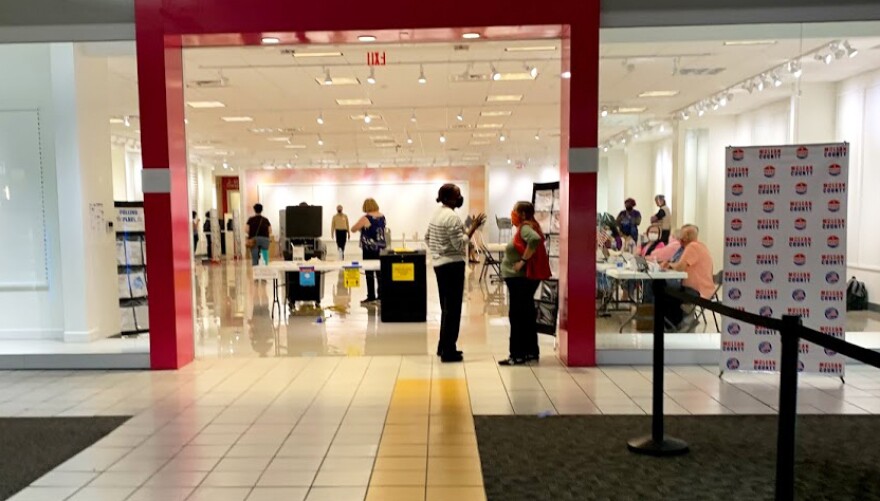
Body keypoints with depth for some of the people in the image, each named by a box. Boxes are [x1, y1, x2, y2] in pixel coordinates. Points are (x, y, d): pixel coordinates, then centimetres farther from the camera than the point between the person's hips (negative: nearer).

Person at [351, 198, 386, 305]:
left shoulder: (365, 218, -11)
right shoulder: (382, 216, 6)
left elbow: (353, 229, -3)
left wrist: (361, 228, 16)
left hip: (369, 249, -6)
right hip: (381, 248, 6)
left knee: (369, 273, 1)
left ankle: (371, 297, 3)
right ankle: (380, 296, 12)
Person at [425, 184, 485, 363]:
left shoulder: (437, 214, 13)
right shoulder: (452, 217, -17)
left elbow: (427, 237, 21)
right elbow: (460, 244, -20)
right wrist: (473, 227, -17)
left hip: (440, 264, 10)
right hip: (452, 265, -10)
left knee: (446, 307, 16)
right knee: (453, 308, -4)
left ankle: (443, 347, 24)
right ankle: (448, 351, 0)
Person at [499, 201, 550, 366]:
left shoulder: (525, 227, -14)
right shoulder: (525, 227, 15)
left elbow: (535, 240, -34)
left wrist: (523, 260, -26)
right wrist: (523, 259, 11)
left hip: (521, 279, -10)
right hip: (520, 279, 10)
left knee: (517, 316, -6)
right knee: (526, 315, 14)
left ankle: (518, 355, -1)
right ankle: (531, 351, 22)